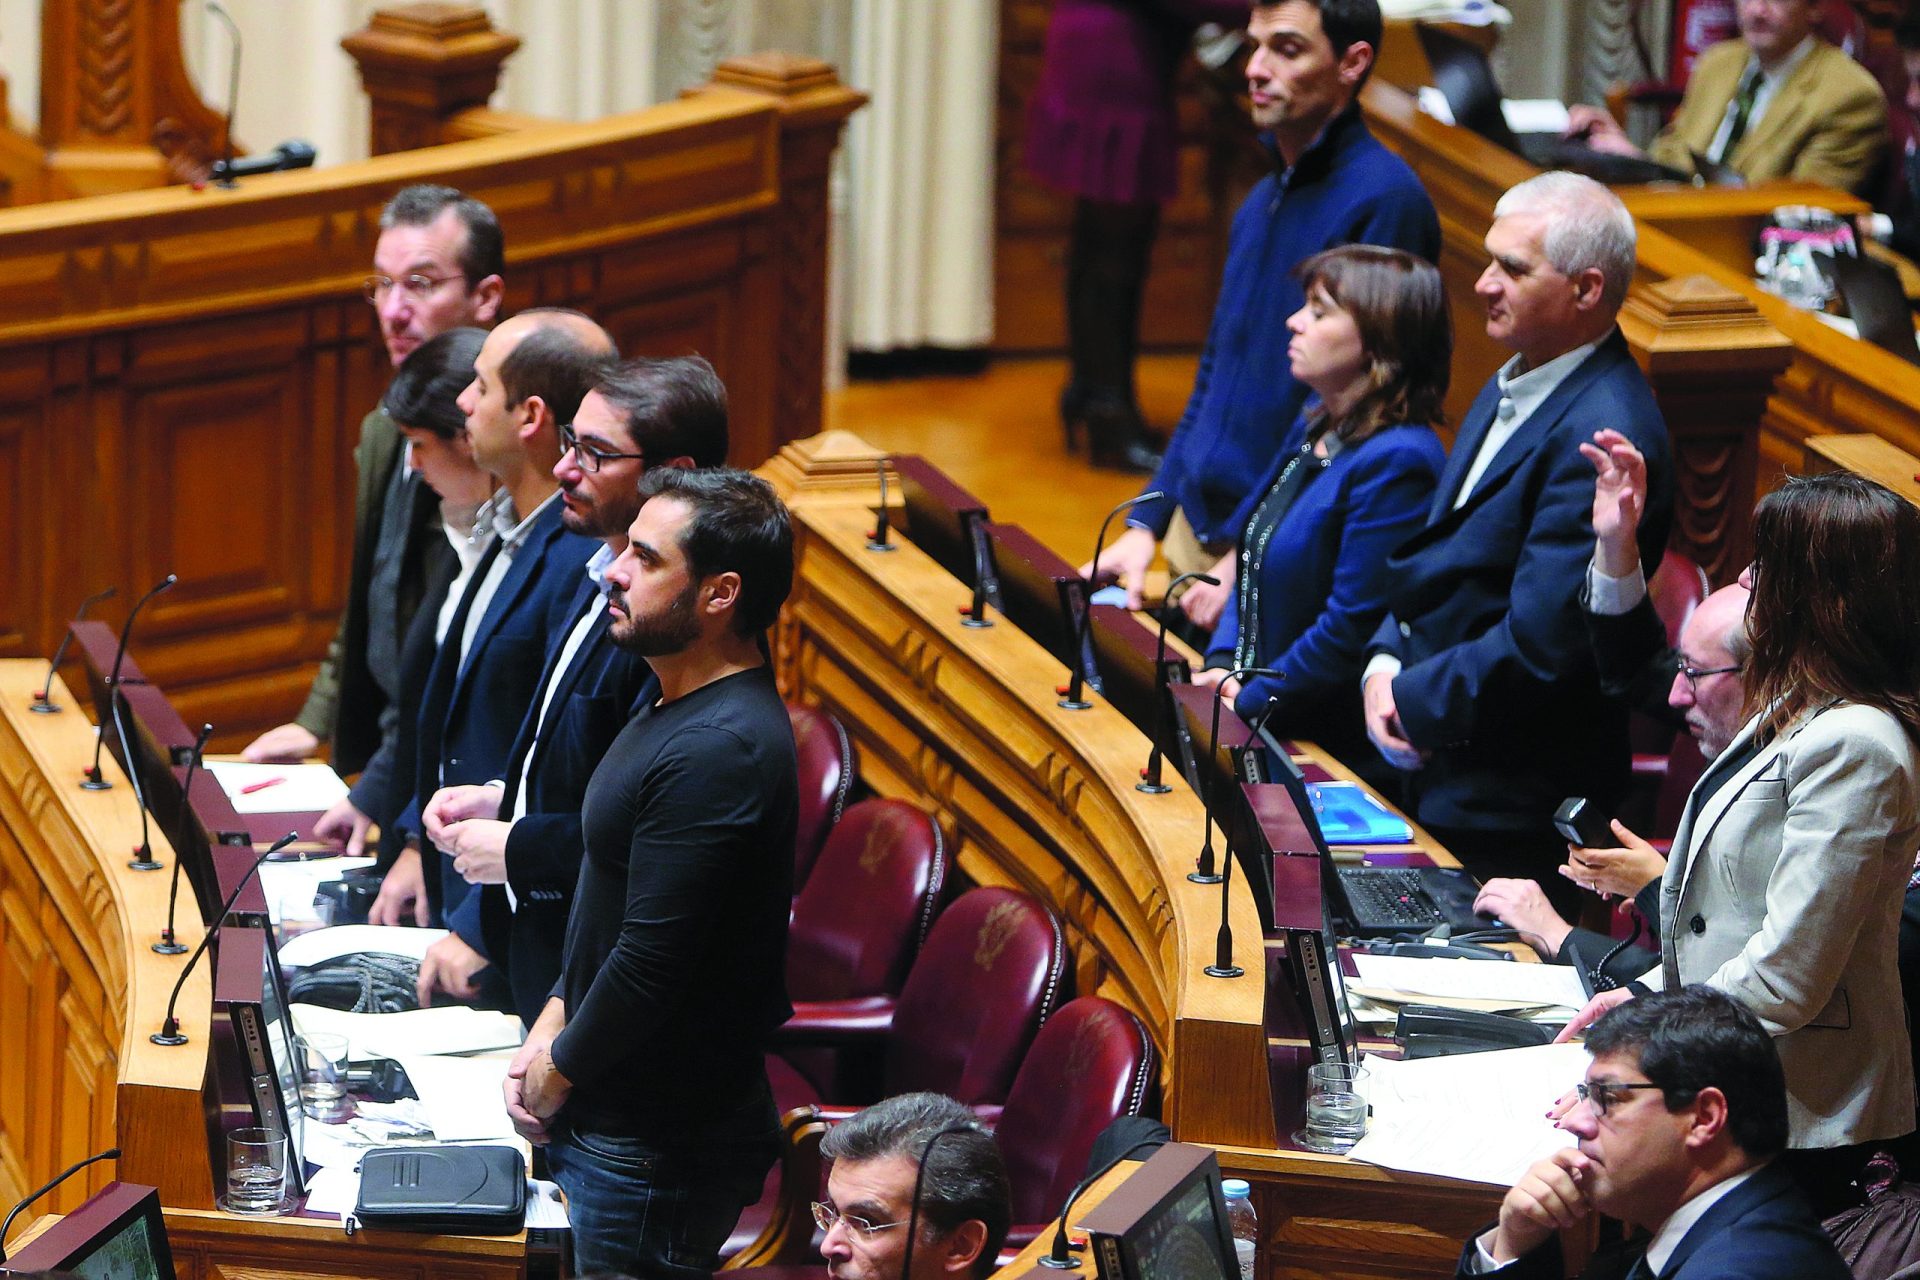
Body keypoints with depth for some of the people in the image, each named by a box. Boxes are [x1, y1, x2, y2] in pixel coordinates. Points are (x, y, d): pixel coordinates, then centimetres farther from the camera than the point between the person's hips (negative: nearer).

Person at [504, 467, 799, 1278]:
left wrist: (559, 1070, -11)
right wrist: (551, 1029, 10)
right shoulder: (679, 708, 11)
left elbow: (654, 960, -25)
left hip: (659, 1143, -10)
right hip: (610, 1115, 10)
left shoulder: (717, 752, -24)